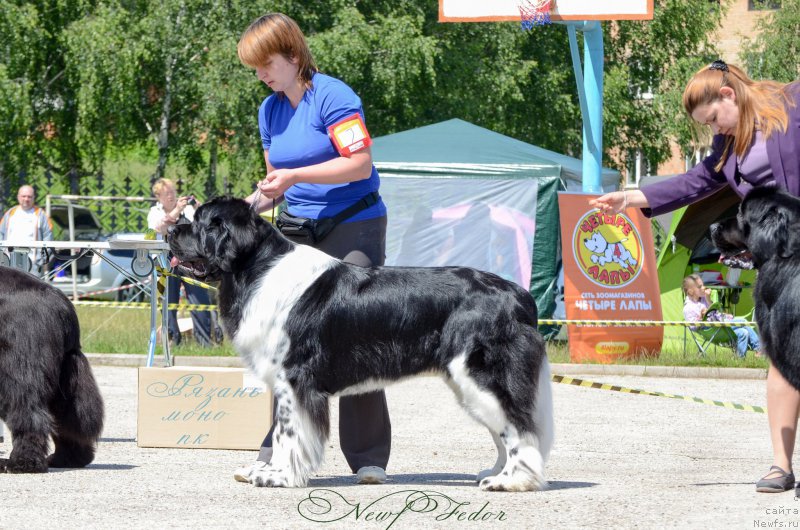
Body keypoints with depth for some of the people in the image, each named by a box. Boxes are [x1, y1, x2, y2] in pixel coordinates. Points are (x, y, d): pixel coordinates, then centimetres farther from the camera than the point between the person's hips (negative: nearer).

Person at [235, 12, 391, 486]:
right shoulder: (270, 110, 12)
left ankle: (369, 459, -3)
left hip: (354, 230, -7)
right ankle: (279, 454, 0)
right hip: (298, 233, 7)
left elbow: (361, 164, -17)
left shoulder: (332, 96, -10)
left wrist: (295, 176, -23)